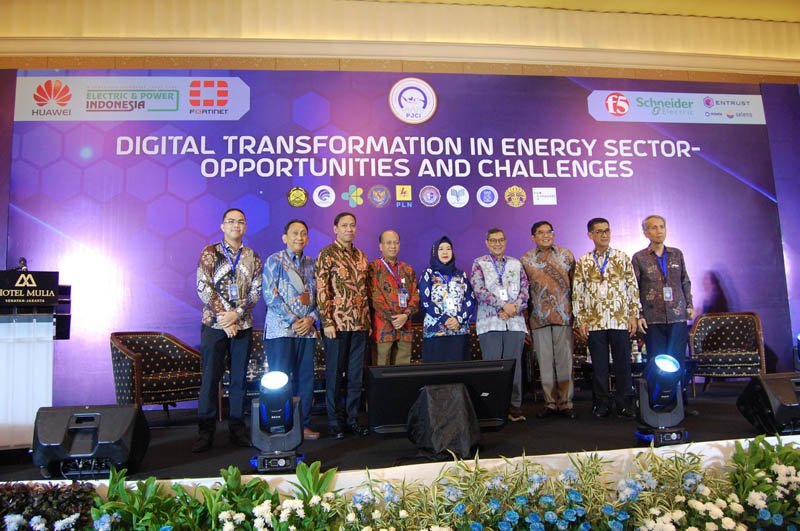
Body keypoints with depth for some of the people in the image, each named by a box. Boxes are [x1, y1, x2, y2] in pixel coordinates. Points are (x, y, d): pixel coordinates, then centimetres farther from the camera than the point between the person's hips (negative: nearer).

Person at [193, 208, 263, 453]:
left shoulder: (253, 257, 9)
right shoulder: (210, 253, 2)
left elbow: (256, 290, 2)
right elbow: (203, 288, -7)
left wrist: (236, 313, -13)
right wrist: (223, 318, -13)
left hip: (243, 325, 2)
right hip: (214, 323, -2)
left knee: (239, 378, 7)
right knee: (210, 378, 1)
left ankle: (237, 428, 16)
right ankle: (206, 431, 10)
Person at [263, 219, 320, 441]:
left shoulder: (311, 264, 15)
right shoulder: (274, 261, 0)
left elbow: (318, 296, 13)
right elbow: (270, 295, -9)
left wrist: (311, 319, -5)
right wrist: (293, 321, -14)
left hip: (307, 330, 5)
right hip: (281, 330, -5)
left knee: (306, 378, 7)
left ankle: (303, 424, 17)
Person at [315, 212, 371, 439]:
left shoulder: (360, 255, 13)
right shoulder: (327, 254, -4)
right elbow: (321, 290, -9)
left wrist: (368, 319, 12)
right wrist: (327, 322, -15)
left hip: (359, 324, 5)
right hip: (338, 324, -5)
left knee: (356, 374, 11)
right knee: (335, 374, 4)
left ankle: (352, 417, 22)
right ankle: (334, 421, 15)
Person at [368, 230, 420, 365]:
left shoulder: (408, 270, 17)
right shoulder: (373, 268, 1)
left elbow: (415, 296, 10)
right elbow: (374, 297, -8)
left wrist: (405, 315, -8)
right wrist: (392, 319, -12)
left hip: (405, 327, 5)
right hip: (382, 328, -5)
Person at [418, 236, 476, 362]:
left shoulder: (461, 275, 14)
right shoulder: (428, 274, 5)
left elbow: (471, 301, 6)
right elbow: (424, 302, -5)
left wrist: (459, 319, -10)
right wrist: (445, 319, -14)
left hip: (460, 331, 3)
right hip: (435, 332, -3)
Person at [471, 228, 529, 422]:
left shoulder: (516, 264, 16)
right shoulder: (479, 264, 7)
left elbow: (525, 290, 8)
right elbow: (479, 291, -6)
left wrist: (514, 308, -9)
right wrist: (504, 305, -12)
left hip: (515, 322, 3)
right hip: (489, 323, -2)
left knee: (514, 364, 3)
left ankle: (514, 405, 11)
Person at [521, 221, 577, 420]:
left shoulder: (566, 254, 8)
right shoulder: (526, 259, 6)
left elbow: (574, 283, 10)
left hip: (563, 315, 0)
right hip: (538, 318, 0)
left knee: (565, 360, 1)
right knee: (545, 362, 4)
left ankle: (566, 402, 10)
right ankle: (550, 403, 14)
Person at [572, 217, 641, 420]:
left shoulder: (622, 258, 6)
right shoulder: (583, 262, 7)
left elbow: (633, 287, 6)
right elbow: (577, 292, 6)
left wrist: (634, 315, 0)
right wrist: (580, 320, 0)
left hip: (620, 320, 0)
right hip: (594, 322, 0)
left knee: (623, 363, 3)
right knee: (599, 365, 5)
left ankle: (624, 404, 14)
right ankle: (602, 404, 16)